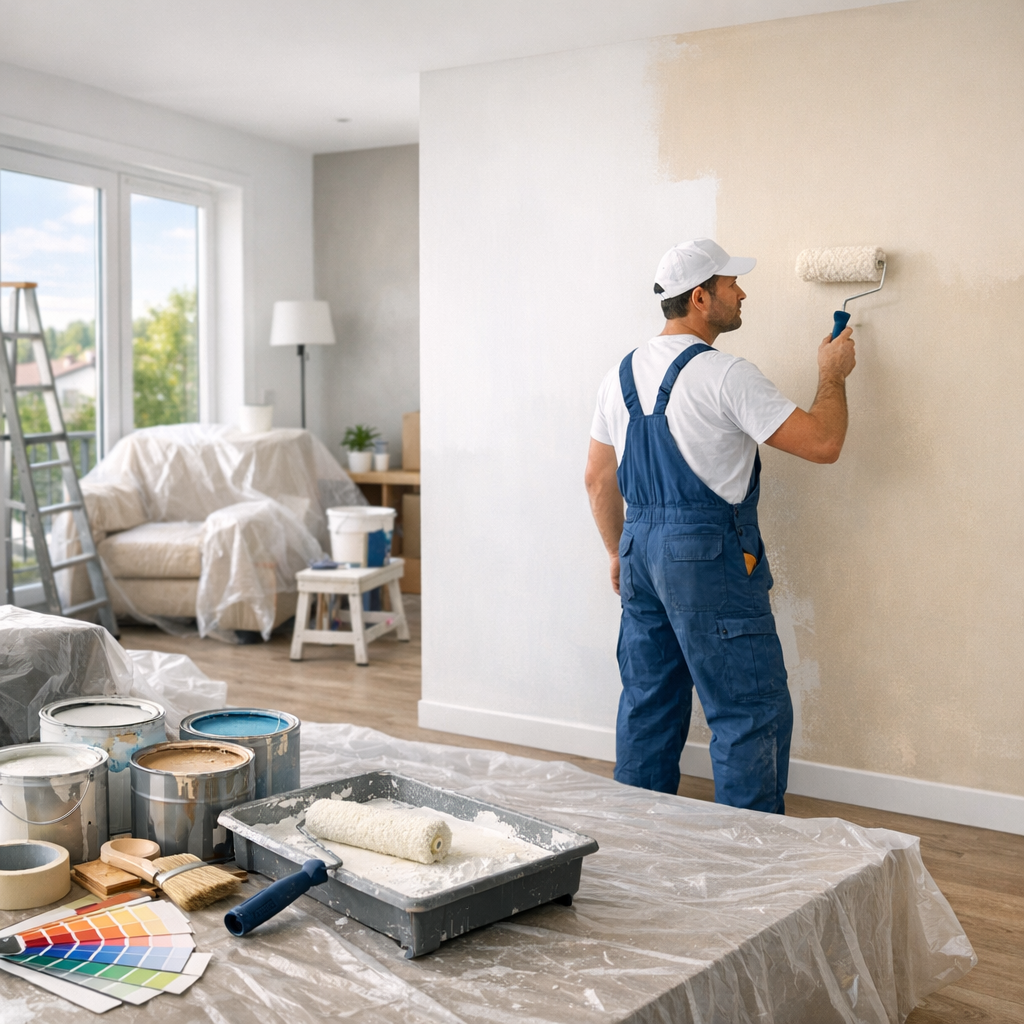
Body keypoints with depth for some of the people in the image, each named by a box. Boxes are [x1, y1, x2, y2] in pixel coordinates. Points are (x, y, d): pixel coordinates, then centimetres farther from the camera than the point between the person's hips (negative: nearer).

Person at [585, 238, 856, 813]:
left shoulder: (624, 373, 11)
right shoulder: (726, 375, -13)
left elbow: (598, 479, 15)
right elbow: (823, 443, -13)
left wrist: (619, 552, 25)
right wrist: (833, 376, 4)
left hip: (641, 549, 8)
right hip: (709, 554, -8)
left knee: (649, 703, 16)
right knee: (754, 710, 1)